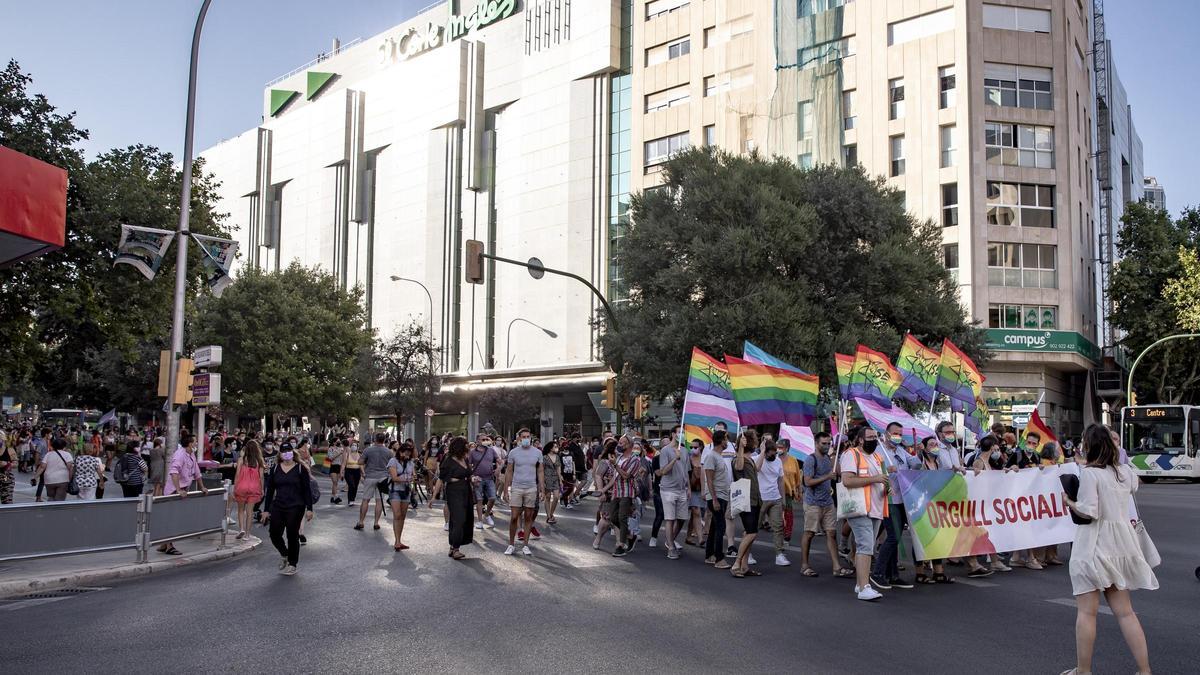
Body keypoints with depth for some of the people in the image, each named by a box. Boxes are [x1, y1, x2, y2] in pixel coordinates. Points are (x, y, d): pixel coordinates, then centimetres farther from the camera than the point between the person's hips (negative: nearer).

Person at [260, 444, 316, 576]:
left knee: (292, 535, 1)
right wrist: (266, 510, 6)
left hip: (295, 507, -3)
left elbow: (307, 490, -3)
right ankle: (284, 554, 30)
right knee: (274, 535, 0)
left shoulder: (300, 469, -3)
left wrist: (309, 508, -8)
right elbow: (269, 490, 9)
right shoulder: (275, 469, 6)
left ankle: (292, 565, 16)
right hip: (277, 507, 3)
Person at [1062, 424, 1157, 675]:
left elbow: (1089, 512, -20)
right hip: (1120, 546, 7)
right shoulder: (1124, 471, 8)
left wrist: (1069, 502, -3)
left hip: (1094, 547, -7)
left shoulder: (1089, 473, -13)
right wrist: (1116, 455, 32)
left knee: (1086, 612, 1)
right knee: (1125, 611, 13)